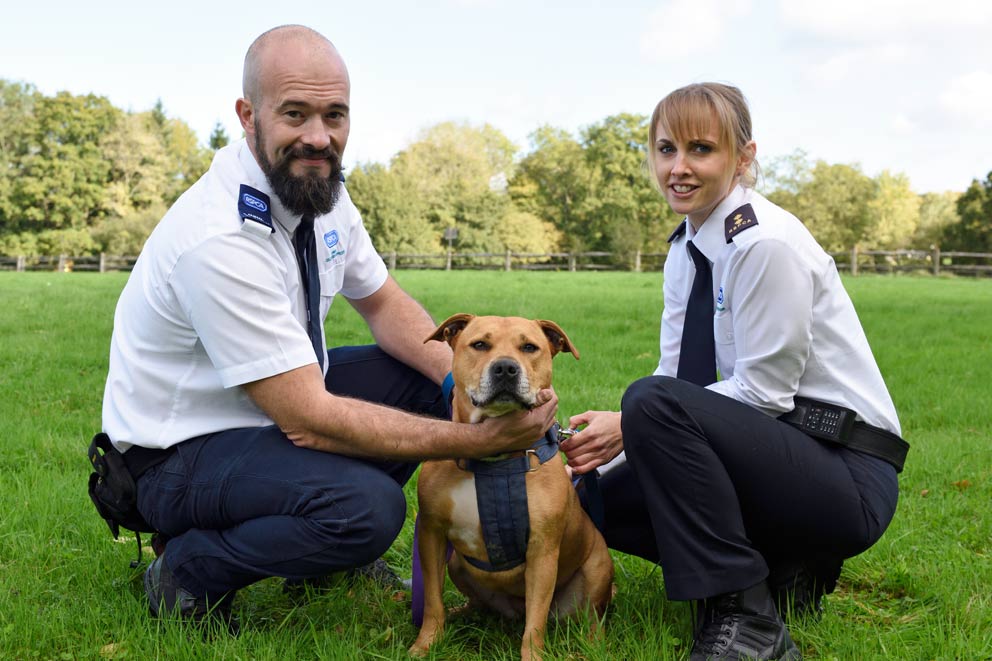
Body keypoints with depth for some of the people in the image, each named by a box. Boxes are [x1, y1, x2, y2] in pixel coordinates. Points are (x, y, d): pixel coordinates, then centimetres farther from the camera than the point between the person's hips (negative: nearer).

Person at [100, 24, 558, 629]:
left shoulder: (323, 190, -6)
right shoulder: (218, 240, -31)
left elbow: (385, 304, 6)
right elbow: (307, 419, -31)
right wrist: (479, 439, -31)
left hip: (277, 403, 8)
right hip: (182, 453, -8)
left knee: (434, 371, -4)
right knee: (369, 506, -31)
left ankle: (341, 551, 12)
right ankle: (188, 574, -4)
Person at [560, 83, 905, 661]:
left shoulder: (766, 243, -19)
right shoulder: (686, 249, 8)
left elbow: (764, 391, -19)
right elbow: (676, 376, 7)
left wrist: (631, 425, -19)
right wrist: (600, 446, -6)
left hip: (846, 473, -9)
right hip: (779, 449, 9)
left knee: (653, 403, -29)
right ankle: (782, 573, 10)